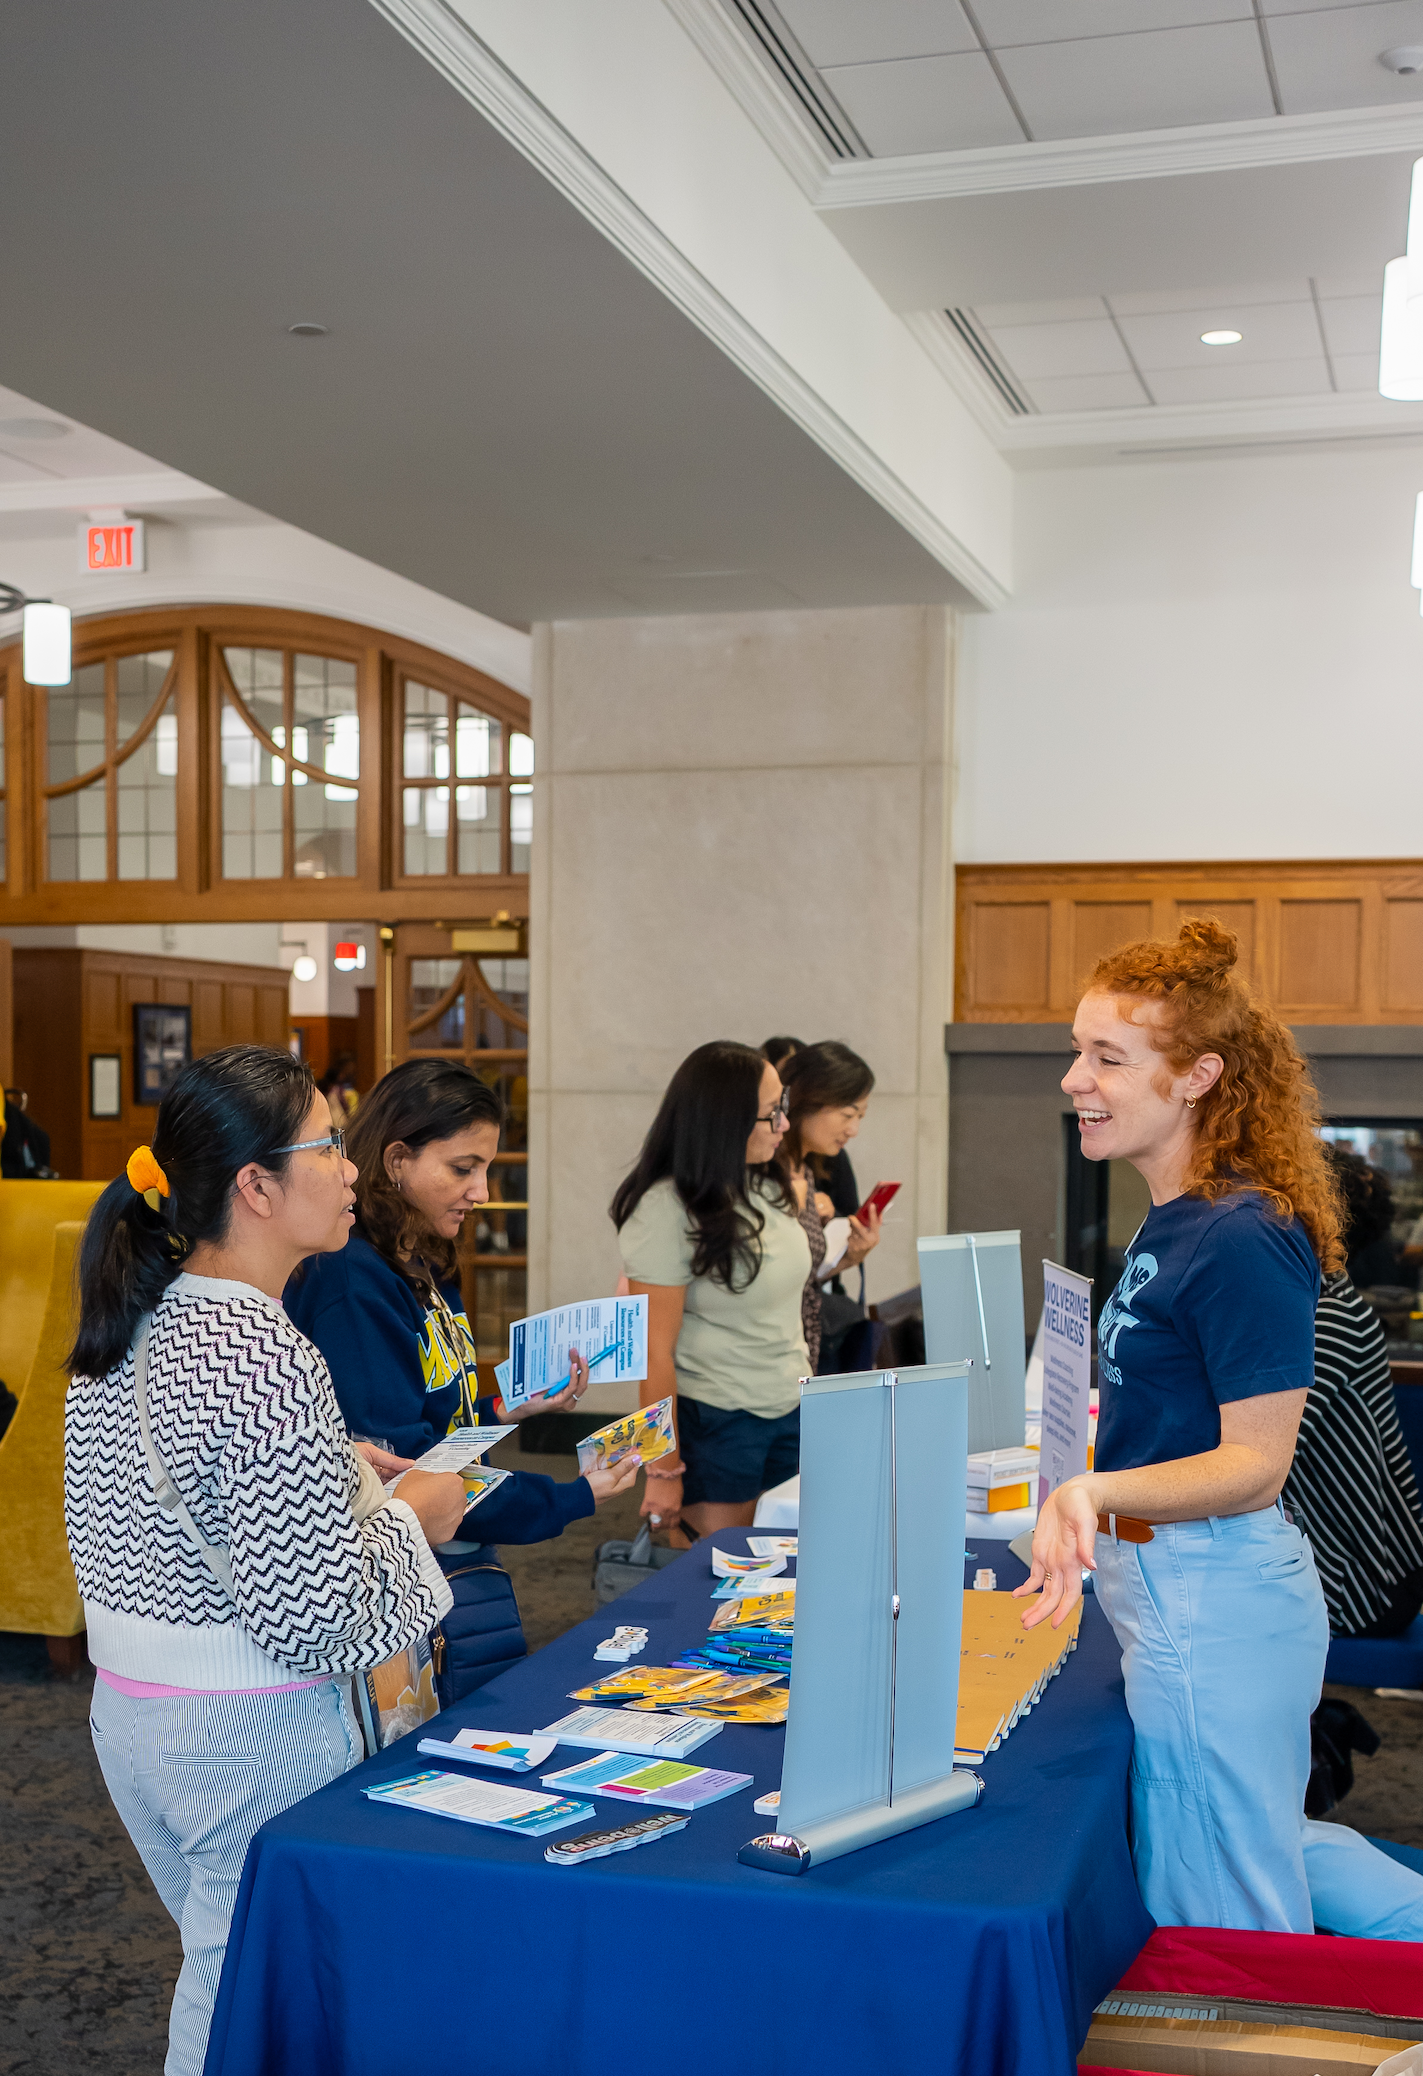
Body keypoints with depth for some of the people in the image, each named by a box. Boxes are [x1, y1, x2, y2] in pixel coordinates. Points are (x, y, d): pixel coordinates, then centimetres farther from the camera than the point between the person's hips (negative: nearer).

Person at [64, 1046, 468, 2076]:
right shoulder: (269, 1361, -25)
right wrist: (408, 1518, -9)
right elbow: (311, 1620, -25)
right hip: (253, 1739, -8)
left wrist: (342, 1471, 10)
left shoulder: (129, 1327, 3)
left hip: (127, 1712, 9)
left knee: (215, 1963, 25)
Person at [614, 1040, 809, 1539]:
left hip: (792, 1411, 7)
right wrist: (664, 1472, -13)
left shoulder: (767, 1187, 4)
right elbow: (655, 1350, -16)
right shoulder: (668, 1210, -17)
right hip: (714, 1422, -6)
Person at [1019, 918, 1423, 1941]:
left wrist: (1097, 1490, -37)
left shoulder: (1242, 1240, -22)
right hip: (1174, 1584, 10)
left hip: (1211, 1604, -10)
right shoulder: (1172, 1223, 9)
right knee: (1268, 1850, 23)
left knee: (1221, 1919, 6)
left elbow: (1256, 1464, -23)